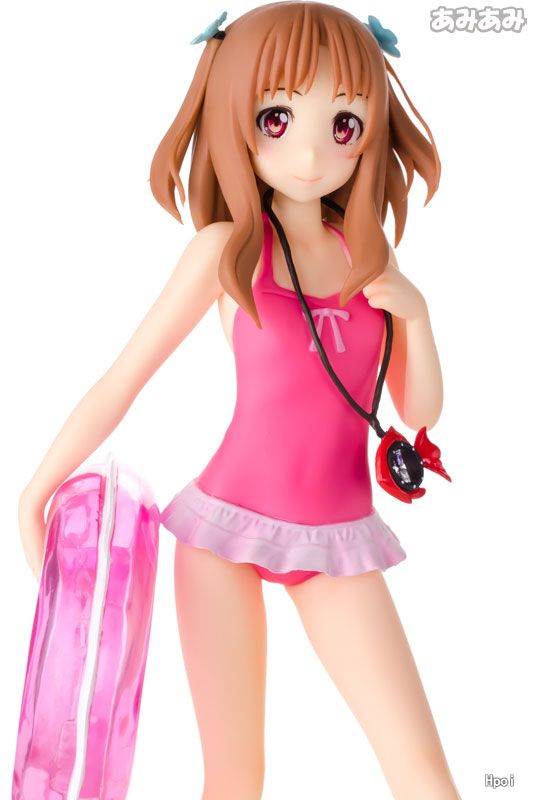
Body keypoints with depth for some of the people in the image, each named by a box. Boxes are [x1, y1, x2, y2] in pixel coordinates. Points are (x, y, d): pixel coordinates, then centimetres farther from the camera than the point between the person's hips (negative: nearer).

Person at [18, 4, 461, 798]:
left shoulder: (369, 256, 5)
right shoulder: (226, 248, -6)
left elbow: (422, 412, 8)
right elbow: (121, 381, -3)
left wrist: (415, 310, -8)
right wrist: (37, 494, -1)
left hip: (335, 545, 3)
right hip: (227, 524, -3)